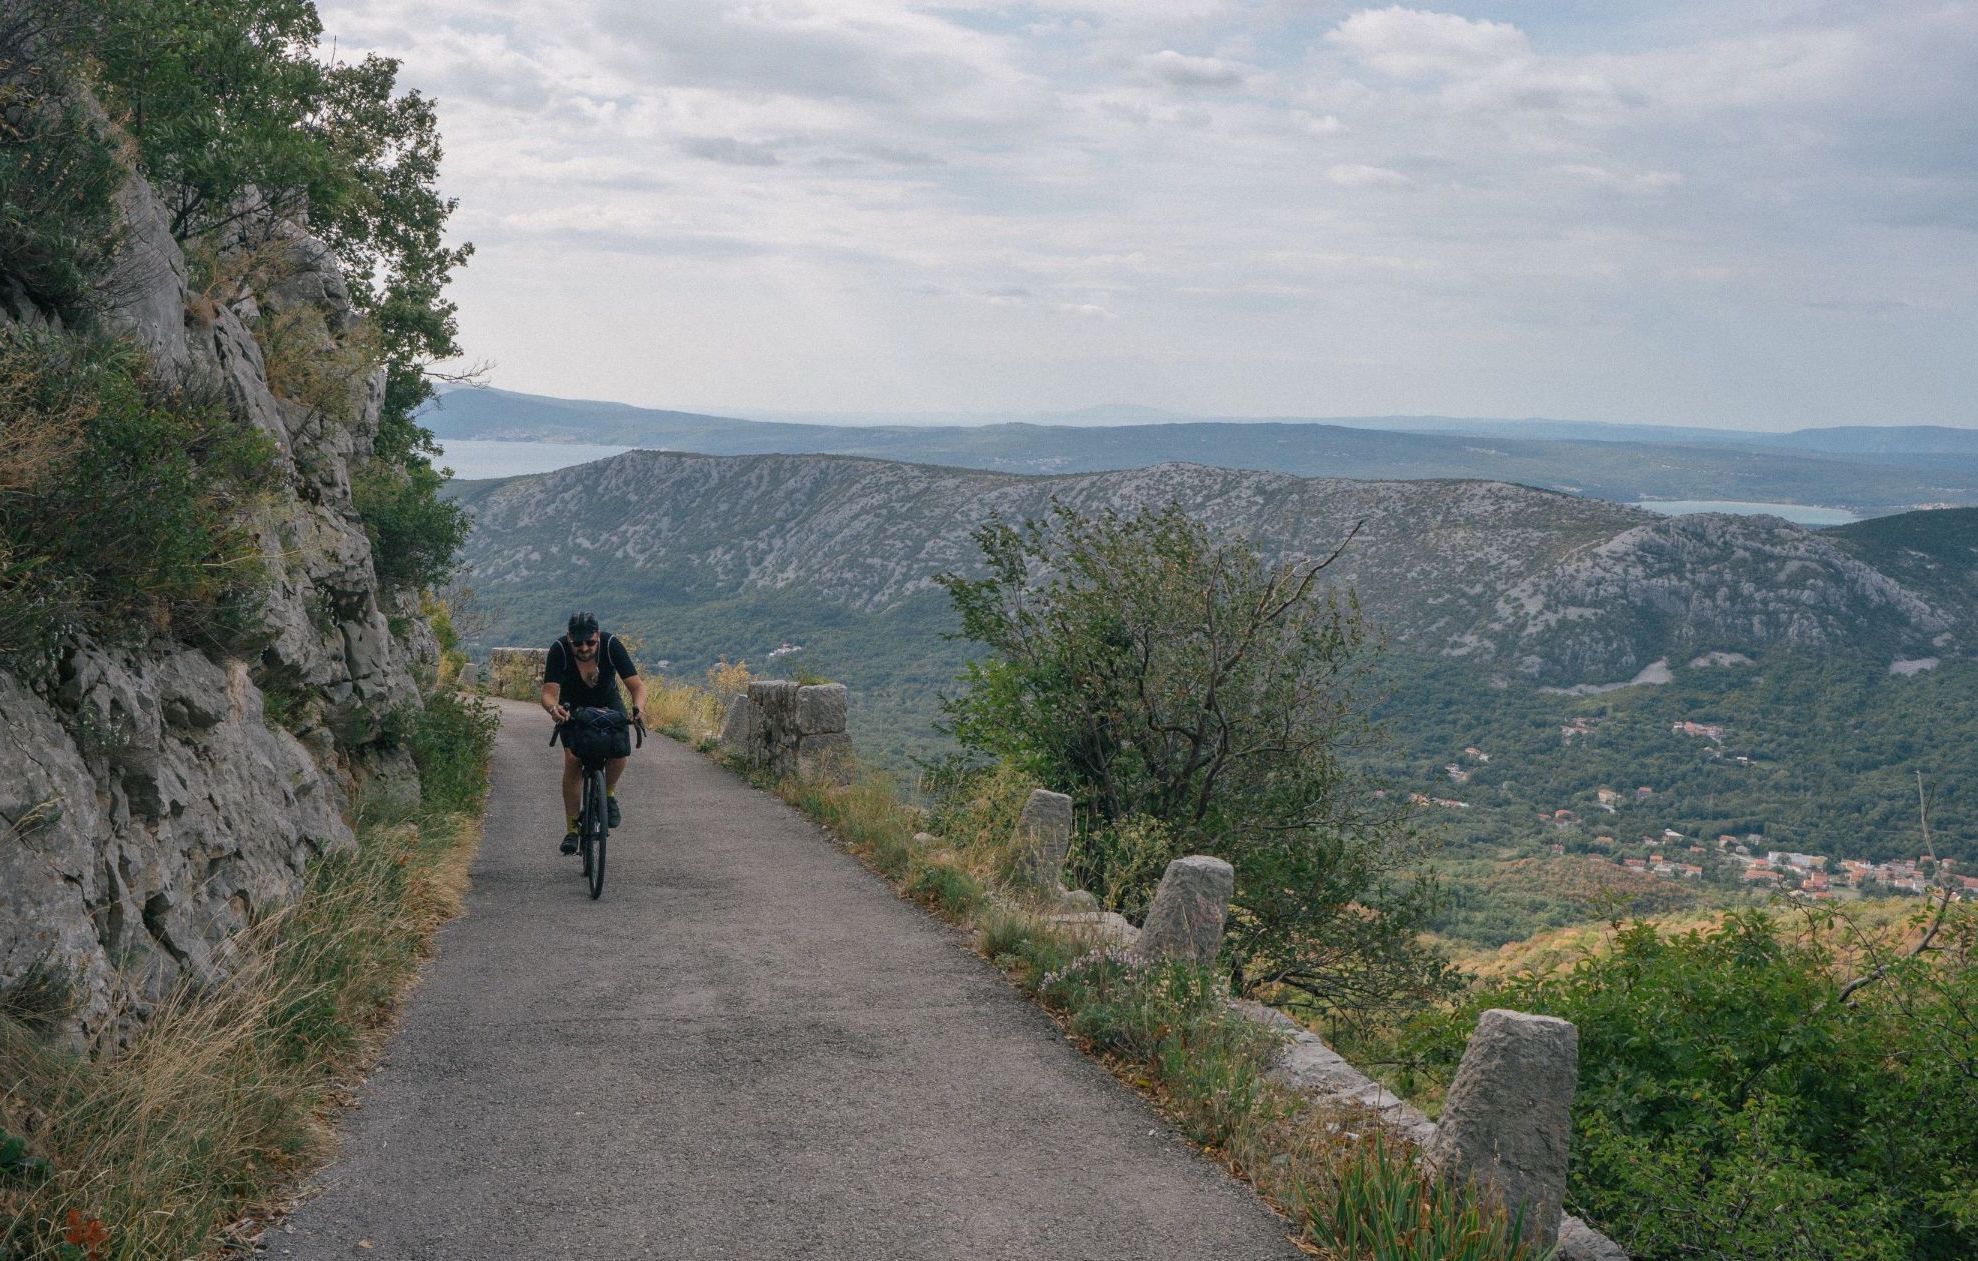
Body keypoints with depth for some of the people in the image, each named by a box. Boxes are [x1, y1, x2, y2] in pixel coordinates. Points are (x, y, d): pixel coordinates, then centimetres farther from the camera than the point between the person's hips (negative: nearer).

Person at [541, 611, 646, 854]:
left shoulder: (611, 644, -29)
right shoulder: (559, 650, -30)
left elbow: (637, 684, -32)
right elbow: (549, 693, -37)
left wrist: (638, 707, -53)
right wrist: (553, 708, -60)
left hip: (608, 702, 1)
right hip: (573, 705, -1)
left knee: (621, 752, -23)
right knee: (573, 760, -19)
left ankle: (609, 793, 9)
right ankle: (572, 829, -7)